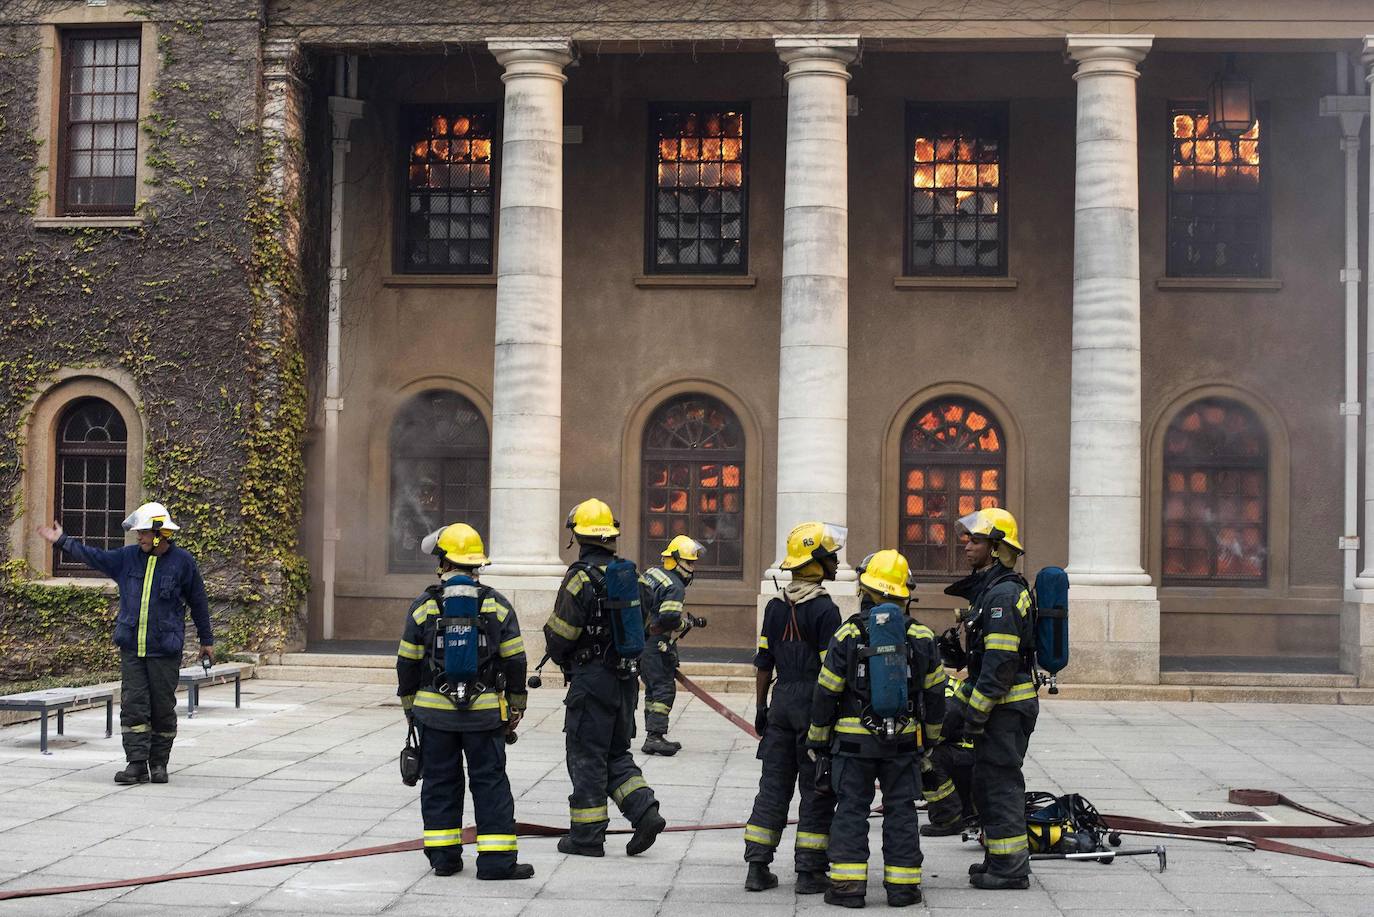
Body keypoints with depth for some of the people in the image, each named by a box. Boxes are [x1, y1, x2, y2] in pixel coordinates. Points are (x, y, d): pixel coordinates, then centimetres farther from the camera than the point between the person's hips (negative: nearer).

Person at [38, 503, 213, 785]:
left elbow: (198, 602, 6)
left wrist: (206, 639, 11)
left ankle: (159, 764, 14)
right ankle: (136, 764, -3)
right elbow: (94, 557, 13)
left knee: (163, 708, 3)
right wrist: (62, 541, 7)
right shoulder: (128, 557, 7)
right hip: (131, 648, 3)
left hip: (165, 650, -3)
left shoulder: (182, 561, -1)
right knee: (133, 706, -3)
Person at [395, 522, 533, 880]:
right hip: (485, 712, 0)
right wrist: (515, 707, 11)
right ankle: (496, 859, 0)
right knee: (490, 783, 3)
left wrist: (409, 705, 15)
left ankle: (443, 855, 13)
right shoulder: (497, 604, -1)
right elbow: (514, 660, 1)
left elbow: (408, 662, 2)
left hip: (434, 711, 0)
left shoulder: (424, 605, -2)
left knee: (440, 783, 10)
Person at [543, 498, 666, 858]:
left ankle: (587, 835, 7)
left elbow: (560, 633, -13)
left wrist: (563, 660, 7)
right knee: (616, 753, 17)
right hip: (626, 678, 7)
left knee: (587, 757, 2)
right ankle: (645, 811, 1)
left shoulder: (581, 577, -14)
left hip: (592, 679, -7)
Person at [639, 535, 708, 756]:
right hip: (658, 646, -10)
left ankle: (652, 737, 18)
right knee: (664, 690, -6)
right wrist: (688, 622, -8)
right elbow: (669, 619, -26)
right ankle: (655, 736, -10)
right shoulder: (675, 587, -17)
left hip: (640, 643, 10)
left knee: (652, 690, 14)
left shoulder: (652, 573, 13)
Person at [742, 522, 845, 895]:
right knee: (816, 792, 2)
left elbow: (763, 664, 11)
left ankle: (757, 867, 11)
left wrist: (761, 709, 17)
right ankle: (809, 872, 3)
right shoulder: (824, 609, -12)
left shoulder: (776, 607, 8)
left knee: (774, 786, 11)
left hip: (781, 701, 6)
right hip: (814, 704, -6)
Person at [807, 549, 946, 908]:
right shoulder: (921, 636, 1)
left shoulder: (848, 635, -7)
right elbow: (935, 693, 8)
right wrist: (932, 737, 19)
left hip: (853, 740, -2)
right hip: (904, 741, 2)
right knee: (900, 811, 8)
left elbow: (826, 693, -5)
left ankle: (848, 883, 1)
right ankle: (902, 885, 9)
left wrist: (818, 740, 5)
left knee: (851, 809, 4)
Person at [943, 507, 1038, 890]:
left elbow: (1000, 662, -23)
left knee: (999, 782, -5)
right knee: (987, 782, 16)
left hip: (1007, 705, -10)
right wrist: (962, 701, 20)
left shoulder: (1003, 593, -17)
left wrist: (976, 713, -21)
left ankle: (1009, 867, 1)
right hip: (999, 702, 10)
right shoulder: (989, 589, 16)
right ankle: (1001, 859, 25)